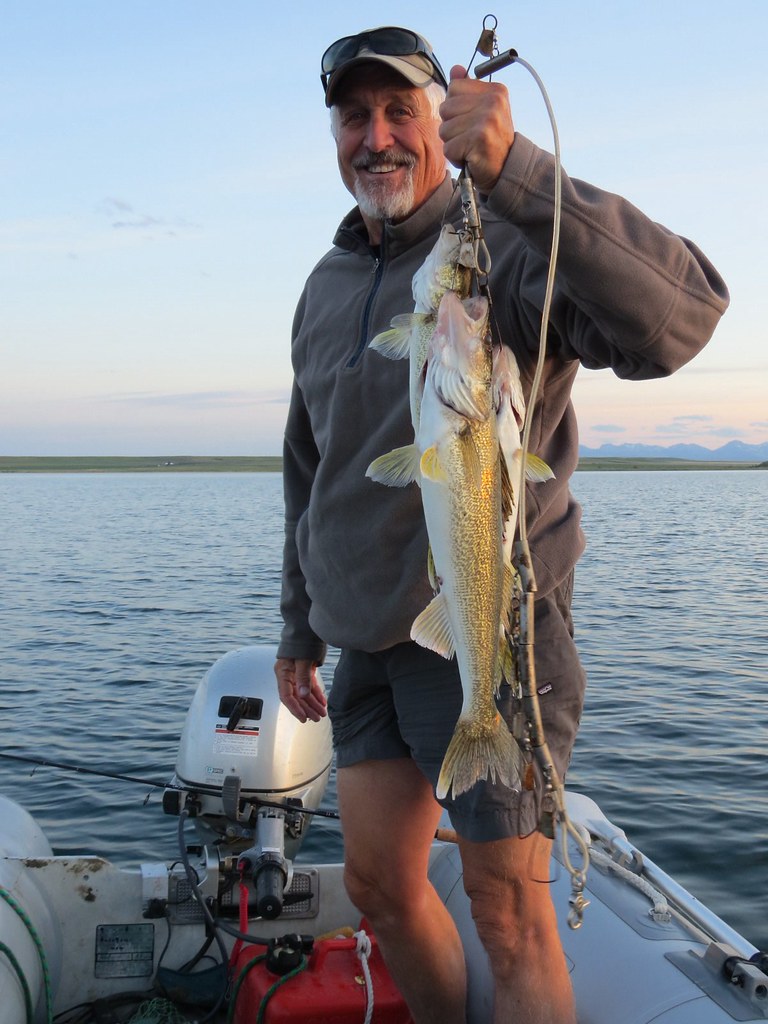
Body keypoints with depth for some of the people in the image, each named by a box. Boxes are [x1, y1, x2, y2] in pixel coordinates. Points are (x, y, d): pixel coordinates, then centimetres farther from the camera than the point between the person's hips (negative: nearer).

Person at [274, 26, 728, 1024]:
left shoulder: (506, 246, -10)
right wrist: (299, 625, 22)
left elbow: (678, 314, -31)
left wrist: (513, 168, -37)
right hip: (370, 645, 7)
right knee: (381, 886, 14)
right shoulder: (327, 285, 13)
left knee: (510, 912, 1)